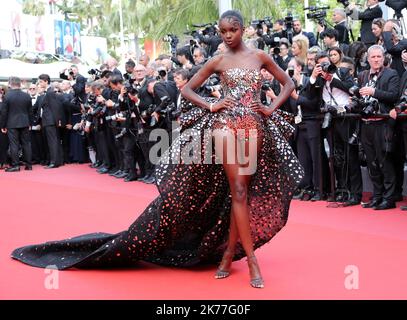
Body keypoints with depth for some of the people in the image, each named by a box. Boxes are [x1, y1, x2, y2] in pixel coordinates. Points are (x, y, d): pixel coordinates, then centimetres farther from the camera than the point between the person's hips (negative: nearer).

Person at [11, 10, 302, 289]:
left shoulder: (260, 56, 8)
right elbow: (187, 90, 10)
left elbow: (288, 83, 15)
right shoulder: (218, 61, 5)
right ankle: (252, 262, -6)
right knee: (237, 191, -10)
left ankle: (228, 253, 12)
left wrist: (271, 109, 2)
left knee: (242, 193, 2)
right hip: (226, 126, -2)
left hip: (256, 128, 2)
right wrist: (211, 106, -5)